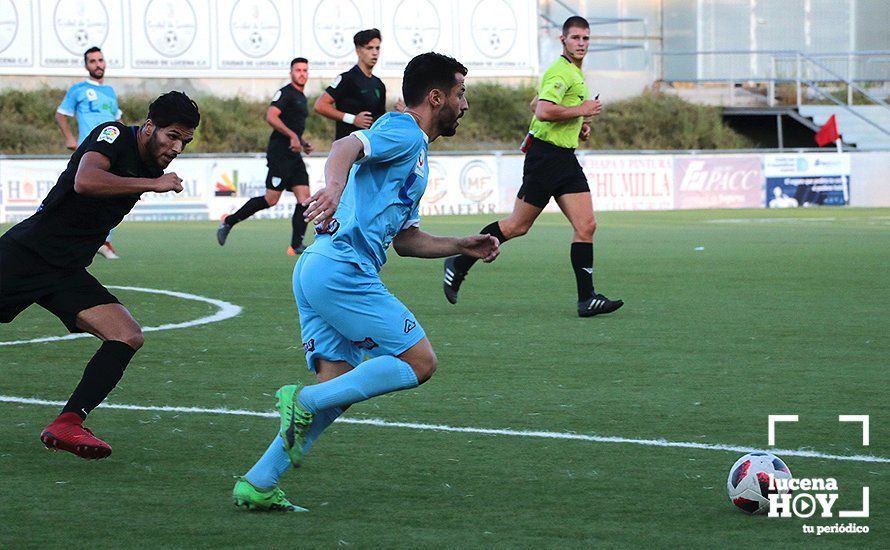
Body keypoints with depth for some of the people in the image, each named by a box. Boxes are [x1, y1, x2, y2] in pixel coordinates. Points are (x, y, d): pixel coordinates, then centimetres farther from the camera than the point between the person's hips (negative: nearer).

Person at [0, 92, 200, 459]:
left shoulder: (151, 168, 12)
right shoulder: (113, 136, -10)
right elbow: (84, 181, -30)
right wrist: (155, 184, -25)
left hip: (68, 272, 7)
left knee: (128, 337, -13)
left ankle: (67, 424, -18)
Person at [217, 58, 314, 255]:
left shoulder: (302, 98, 22)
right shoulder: (285, 93, -7)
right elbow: (271, 117, -21)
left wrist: (303, 143, 19)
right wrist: (292, 136, -24)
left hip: (294, 155, 9)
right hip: (279, 154, -9)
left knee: (305, 199, -3)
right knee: (271, 199, -9)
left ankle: (296, 246, -6)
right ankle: (228, 221, 6)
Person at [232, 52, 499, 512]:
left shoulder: (415, 151, 28)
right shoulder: (403, 132, -3)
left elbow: (405, 239, 34)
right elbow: (346, 146, -24)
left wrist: (463, 246, 28)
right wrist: (334, 185, -44)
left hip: (316, 269, 10)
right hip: (342, 270, -10)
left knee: (338, 386, 6)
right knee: (419, 361, -8)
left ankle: (258, 485, 1)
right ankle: (305, 401, -12)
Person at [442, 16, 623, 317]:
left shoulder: (575, 73, 18)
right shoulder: (560, 72, -14)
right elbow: (543, 111, -28)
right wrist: (582, 110, -17)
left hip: (565, 157, 9)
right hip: (545, 156, -9)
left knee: (586, 226, -3)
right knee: (518, 226, -3)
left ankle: (587, 298, -5)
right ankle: (459, 264, 12)